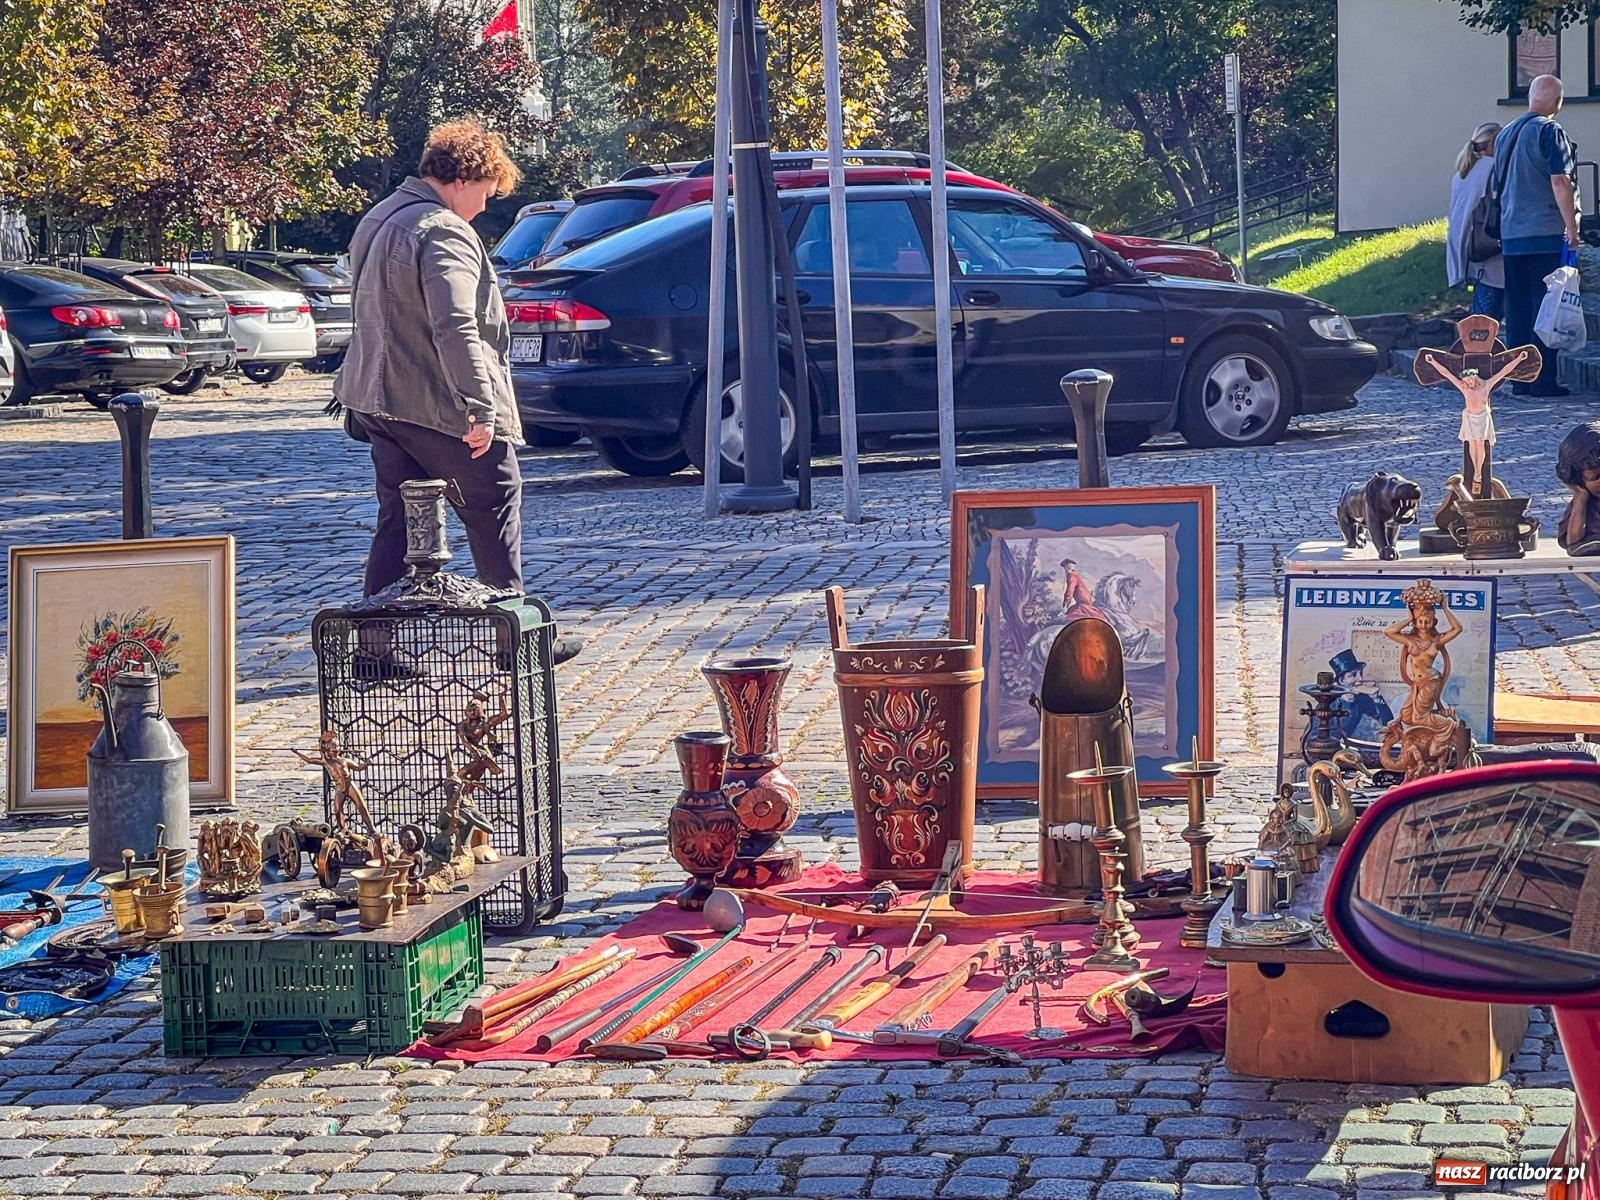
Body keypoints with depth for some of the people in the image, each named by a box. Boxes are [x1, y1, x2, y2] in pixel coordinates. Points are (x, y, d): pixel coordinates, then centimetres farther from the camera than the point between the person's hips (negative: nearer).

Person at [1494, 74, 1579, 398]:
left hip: (1511, 235, 7)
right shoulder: (1550, 131, -9)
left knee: (1517, 309, 8)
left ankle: (1519, 379, 9)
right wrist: (1571, 228, -12)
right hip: (1546, 233, -7)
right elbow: (1559, 181, -15)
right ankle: (1543, 379, -6)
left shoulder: (1505, 134, 15)